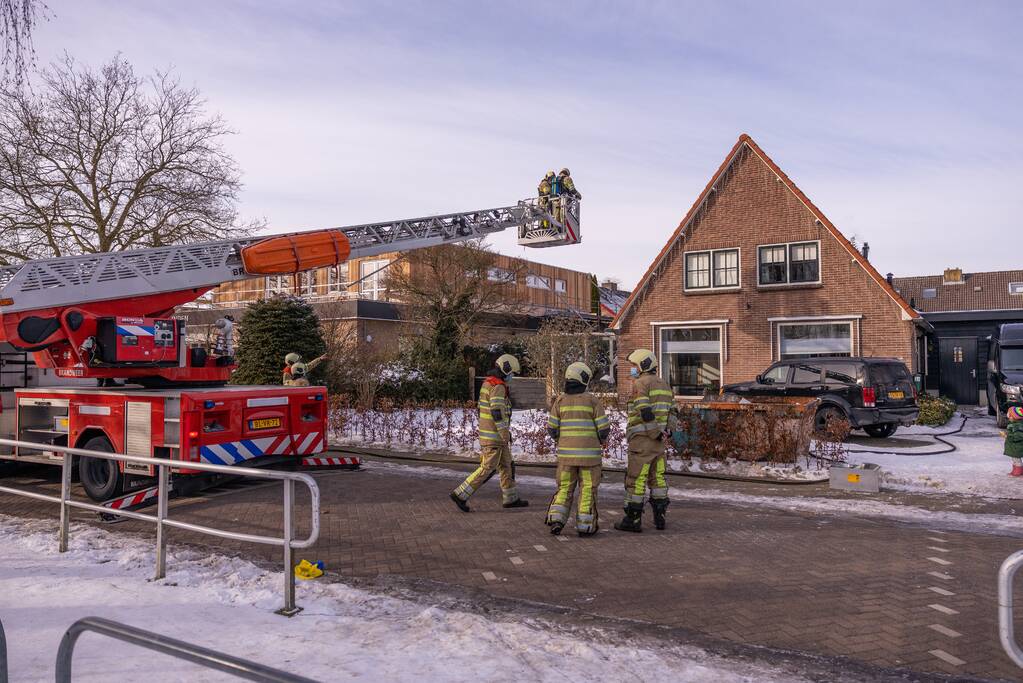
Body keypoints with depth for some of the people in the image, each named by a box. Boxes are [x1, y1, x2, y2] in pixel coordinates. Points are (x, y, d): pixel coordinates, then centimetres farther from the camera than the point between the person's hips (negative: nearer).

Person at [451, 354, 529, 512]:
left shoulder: (488, 383, 14)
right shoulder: (498, 386, -18)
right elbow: (497, 411, -25)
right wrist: (505, 434, -21)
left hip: (487, 432, 10)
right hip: (494, 435, -10)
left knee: (506, 465, 15)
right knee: (487, 468, -4)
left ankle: (510, 498, 21)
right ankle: (461, 495, -1)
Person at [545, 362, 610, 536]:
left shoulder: (561, 400, 1)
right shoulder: (592, 400, -7)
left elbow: (551, 427, 1)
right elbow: (604, 427, -6)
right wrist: (601, 440, 14)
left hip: (566, 452, 3)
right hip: (589, 452, -3)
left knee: (565, 487, 14)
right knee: (588, 488, 7)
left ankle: (556, 520, 1)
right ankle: (585, 526, 8)